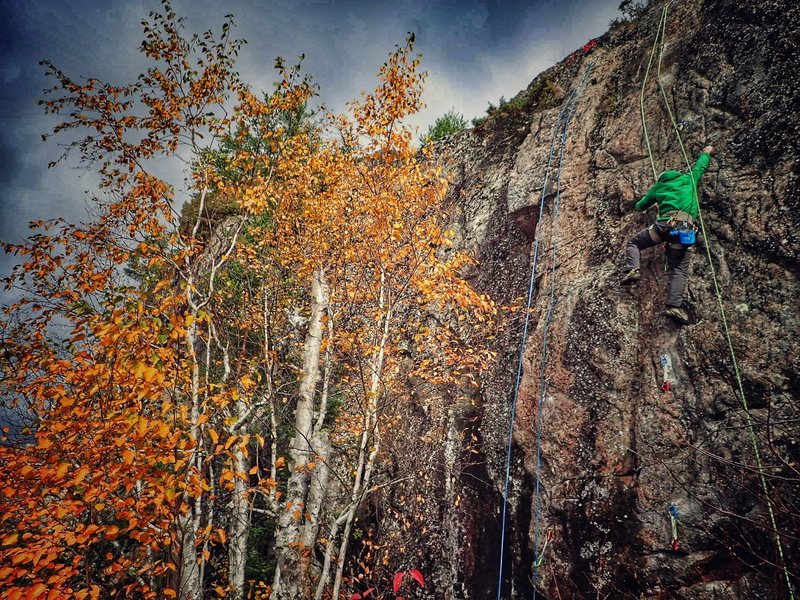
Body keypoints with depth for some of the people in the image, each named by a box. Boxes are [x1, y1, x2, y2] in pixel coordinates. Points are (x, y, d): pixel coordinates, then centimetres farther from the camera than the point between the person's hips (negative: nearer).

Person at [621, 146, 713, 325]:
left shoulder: (659, 186, 26)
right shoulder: (688, 179, 26)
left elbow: (640, 206, 37)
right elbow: (700, 166, 44)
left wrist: (639, 205, 61)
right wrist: (706, 153, 65)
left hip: (665, 224, -1)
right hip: (686, 228, 1)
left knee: (634, 242, 20)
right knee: (679, 269, -1)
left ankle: (632, 270, -7)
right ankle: (674, 305, -18)